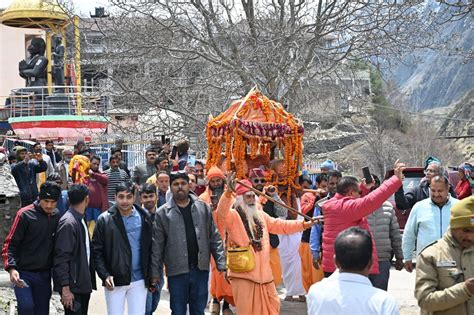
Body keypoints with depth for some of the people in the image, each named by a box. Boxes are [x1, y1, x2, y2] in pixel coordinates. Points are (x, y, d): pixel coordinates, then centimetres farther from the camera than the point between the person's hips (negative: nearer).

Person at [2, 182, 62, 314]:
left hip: (44, 274, 5)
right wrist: (11, 267, -23)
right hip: (23, 273, -4)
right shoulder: (25, 214, -10)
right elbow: (10, 244, -10)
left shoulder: (56, 216, 4)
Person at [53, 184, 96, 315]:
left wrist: (90, 282, 14)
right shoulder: (68, 223, -16)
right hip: (73, 286, -9)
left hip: (83, 284, 9)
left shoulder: (80, 220, 13)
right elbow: (61, 258, -20)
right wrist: (65, 289, -21)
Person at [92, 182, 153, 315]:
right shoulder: (105, 220, -4)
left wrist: (150, 277, 2)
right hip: (114, 281, -1)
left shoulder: (144, 218, 2)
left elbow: (149, 248, 5)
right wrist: (105, 275, -14)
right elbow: (97, 251, -3)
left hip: (139, 280, 1)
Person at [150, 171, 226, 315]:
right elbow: (157, 246, 0)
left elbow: (214, 238, 6)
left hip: (201, 269, 2)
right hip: (177, 272, -2)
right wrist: (155, 272, -2)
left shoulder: (203, 208, 5)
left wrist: (221, 263, -1)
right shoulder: (163, 213, -2)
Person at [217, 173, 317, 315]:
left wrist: (305, 224, 10)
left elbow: (281, 225, 17)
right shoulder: (233, 216, -9)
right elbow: (222, 211, -31)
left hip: (263, 272, 7)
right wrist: (229, 192, -49)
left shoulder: (261, 215, 14)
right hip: (243, 273, -7)